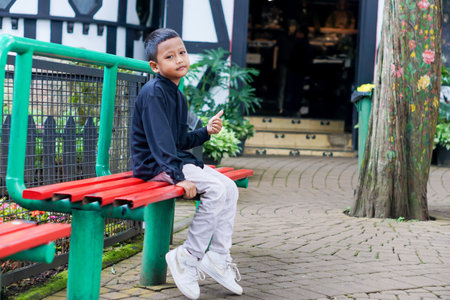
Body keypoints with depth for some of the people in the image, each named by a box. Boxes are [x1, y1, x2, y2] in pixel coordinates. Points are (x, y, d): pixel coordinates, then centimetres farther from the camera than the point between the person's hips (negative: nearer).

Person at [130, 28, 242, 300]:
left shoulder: (178, 95, 15)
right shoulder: (153, 93, -16)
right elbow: (160, 140, -24)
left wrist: (205, 132, 1)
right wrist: (178, 177, -29)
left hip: (176, 159, 10)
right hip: (154, 165, -10)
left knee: (230, 188, 1)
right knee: (216, 188, -22)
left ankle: (218, 257, 3)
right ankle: (188, 258, -14)